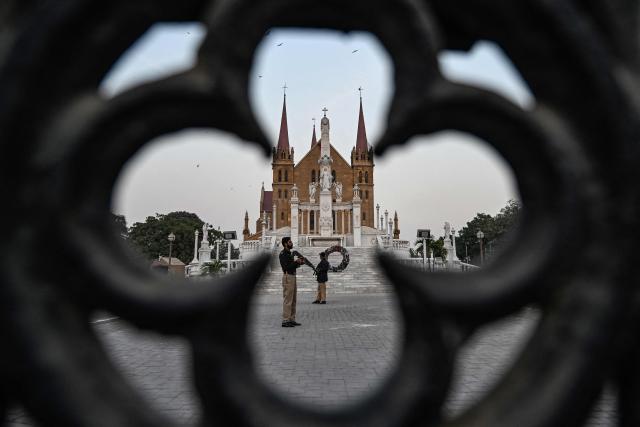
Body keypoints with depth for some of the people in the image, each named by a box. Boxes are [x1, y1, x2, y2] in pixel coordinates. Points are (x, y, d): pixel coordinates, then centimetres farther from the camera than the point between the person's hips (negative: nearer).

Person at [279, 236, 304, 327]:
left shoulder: (289, 253, 19)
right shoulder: (283, 254, -11)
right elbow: (286, 267, -20)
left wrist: (299, 262, 9)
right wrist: (296, 262, -18)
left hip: (293, 276, 10)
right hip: (288, 277, -10)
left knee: (293, 300, 11)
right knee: (287, 300, -9)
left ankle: (292, 319, 17)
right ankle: (285, 321, -5)